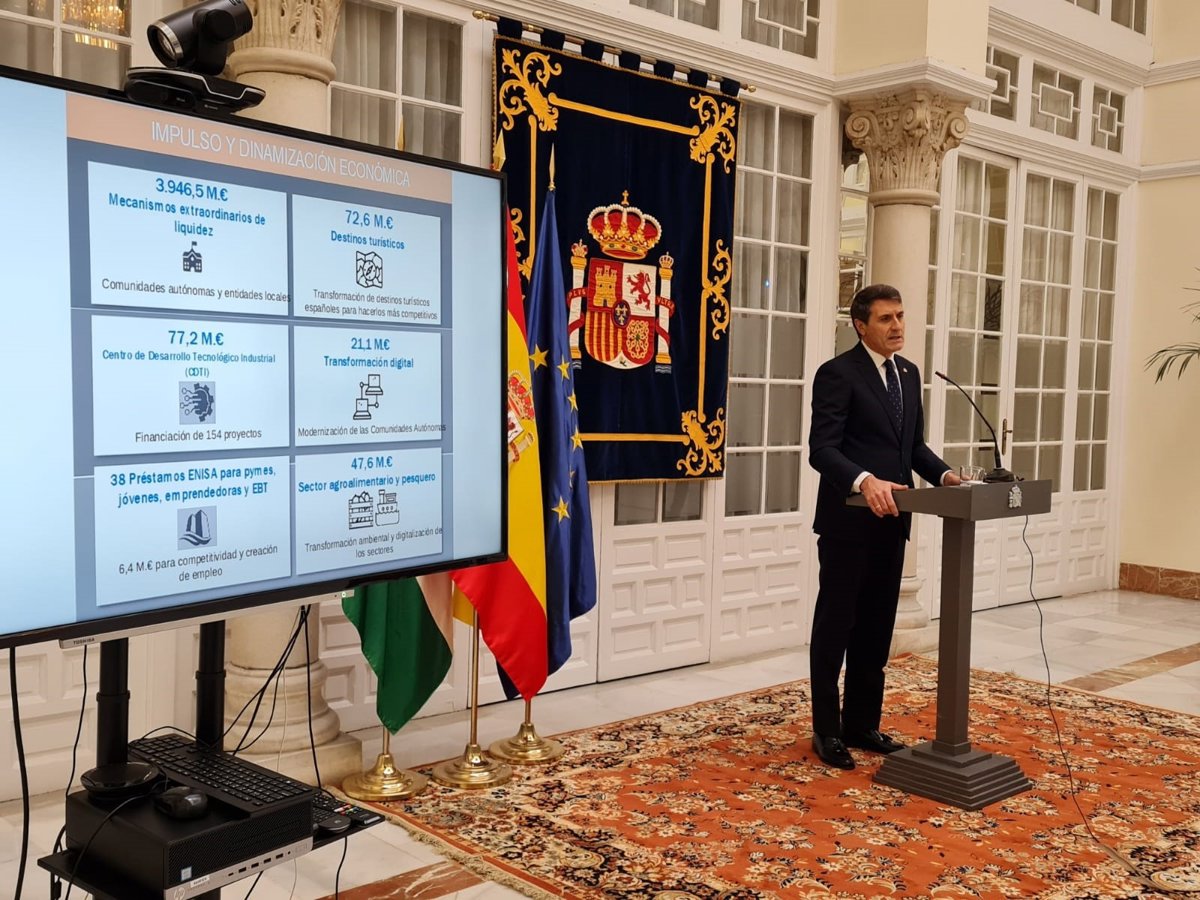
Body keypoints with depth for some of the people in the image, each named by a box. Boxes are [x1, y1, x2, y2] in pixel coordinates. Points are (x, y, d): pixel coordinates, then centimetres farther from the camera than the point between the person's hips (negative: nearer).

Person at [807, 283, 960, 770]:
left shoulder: (909, 373, 13)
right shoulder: (838, 373, -11)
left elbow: (914, 443, 17)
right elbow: (821, 448, -19)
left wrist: (944, 474, -2)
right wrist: (864, 480, -34)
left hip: (891, 520, 7)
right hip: (848, 521, -7)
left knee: (876, 627, 14)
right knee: (835, 625, 4)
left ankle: (863, 724, 26)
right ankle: (827, 730, 16)